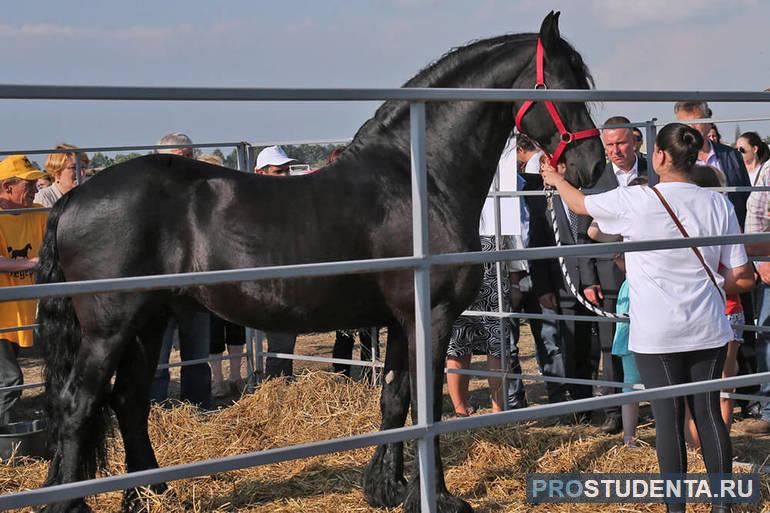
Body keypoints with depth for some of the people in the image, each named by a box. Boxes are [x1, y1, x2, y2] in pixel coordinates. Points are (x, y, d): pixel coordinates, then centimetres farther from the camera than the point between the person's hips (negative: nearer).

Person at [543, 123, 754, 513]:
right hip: (709, 331, 3)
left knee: (668, 418, 3)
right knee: (708, 413, 10)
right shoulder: (718, 204, 0)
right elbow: (742, 278, 1)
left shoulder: (635, 200, -10)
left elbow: (580, 204, 9)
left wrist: (557, 179, 29)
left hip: (657, 333, -3)